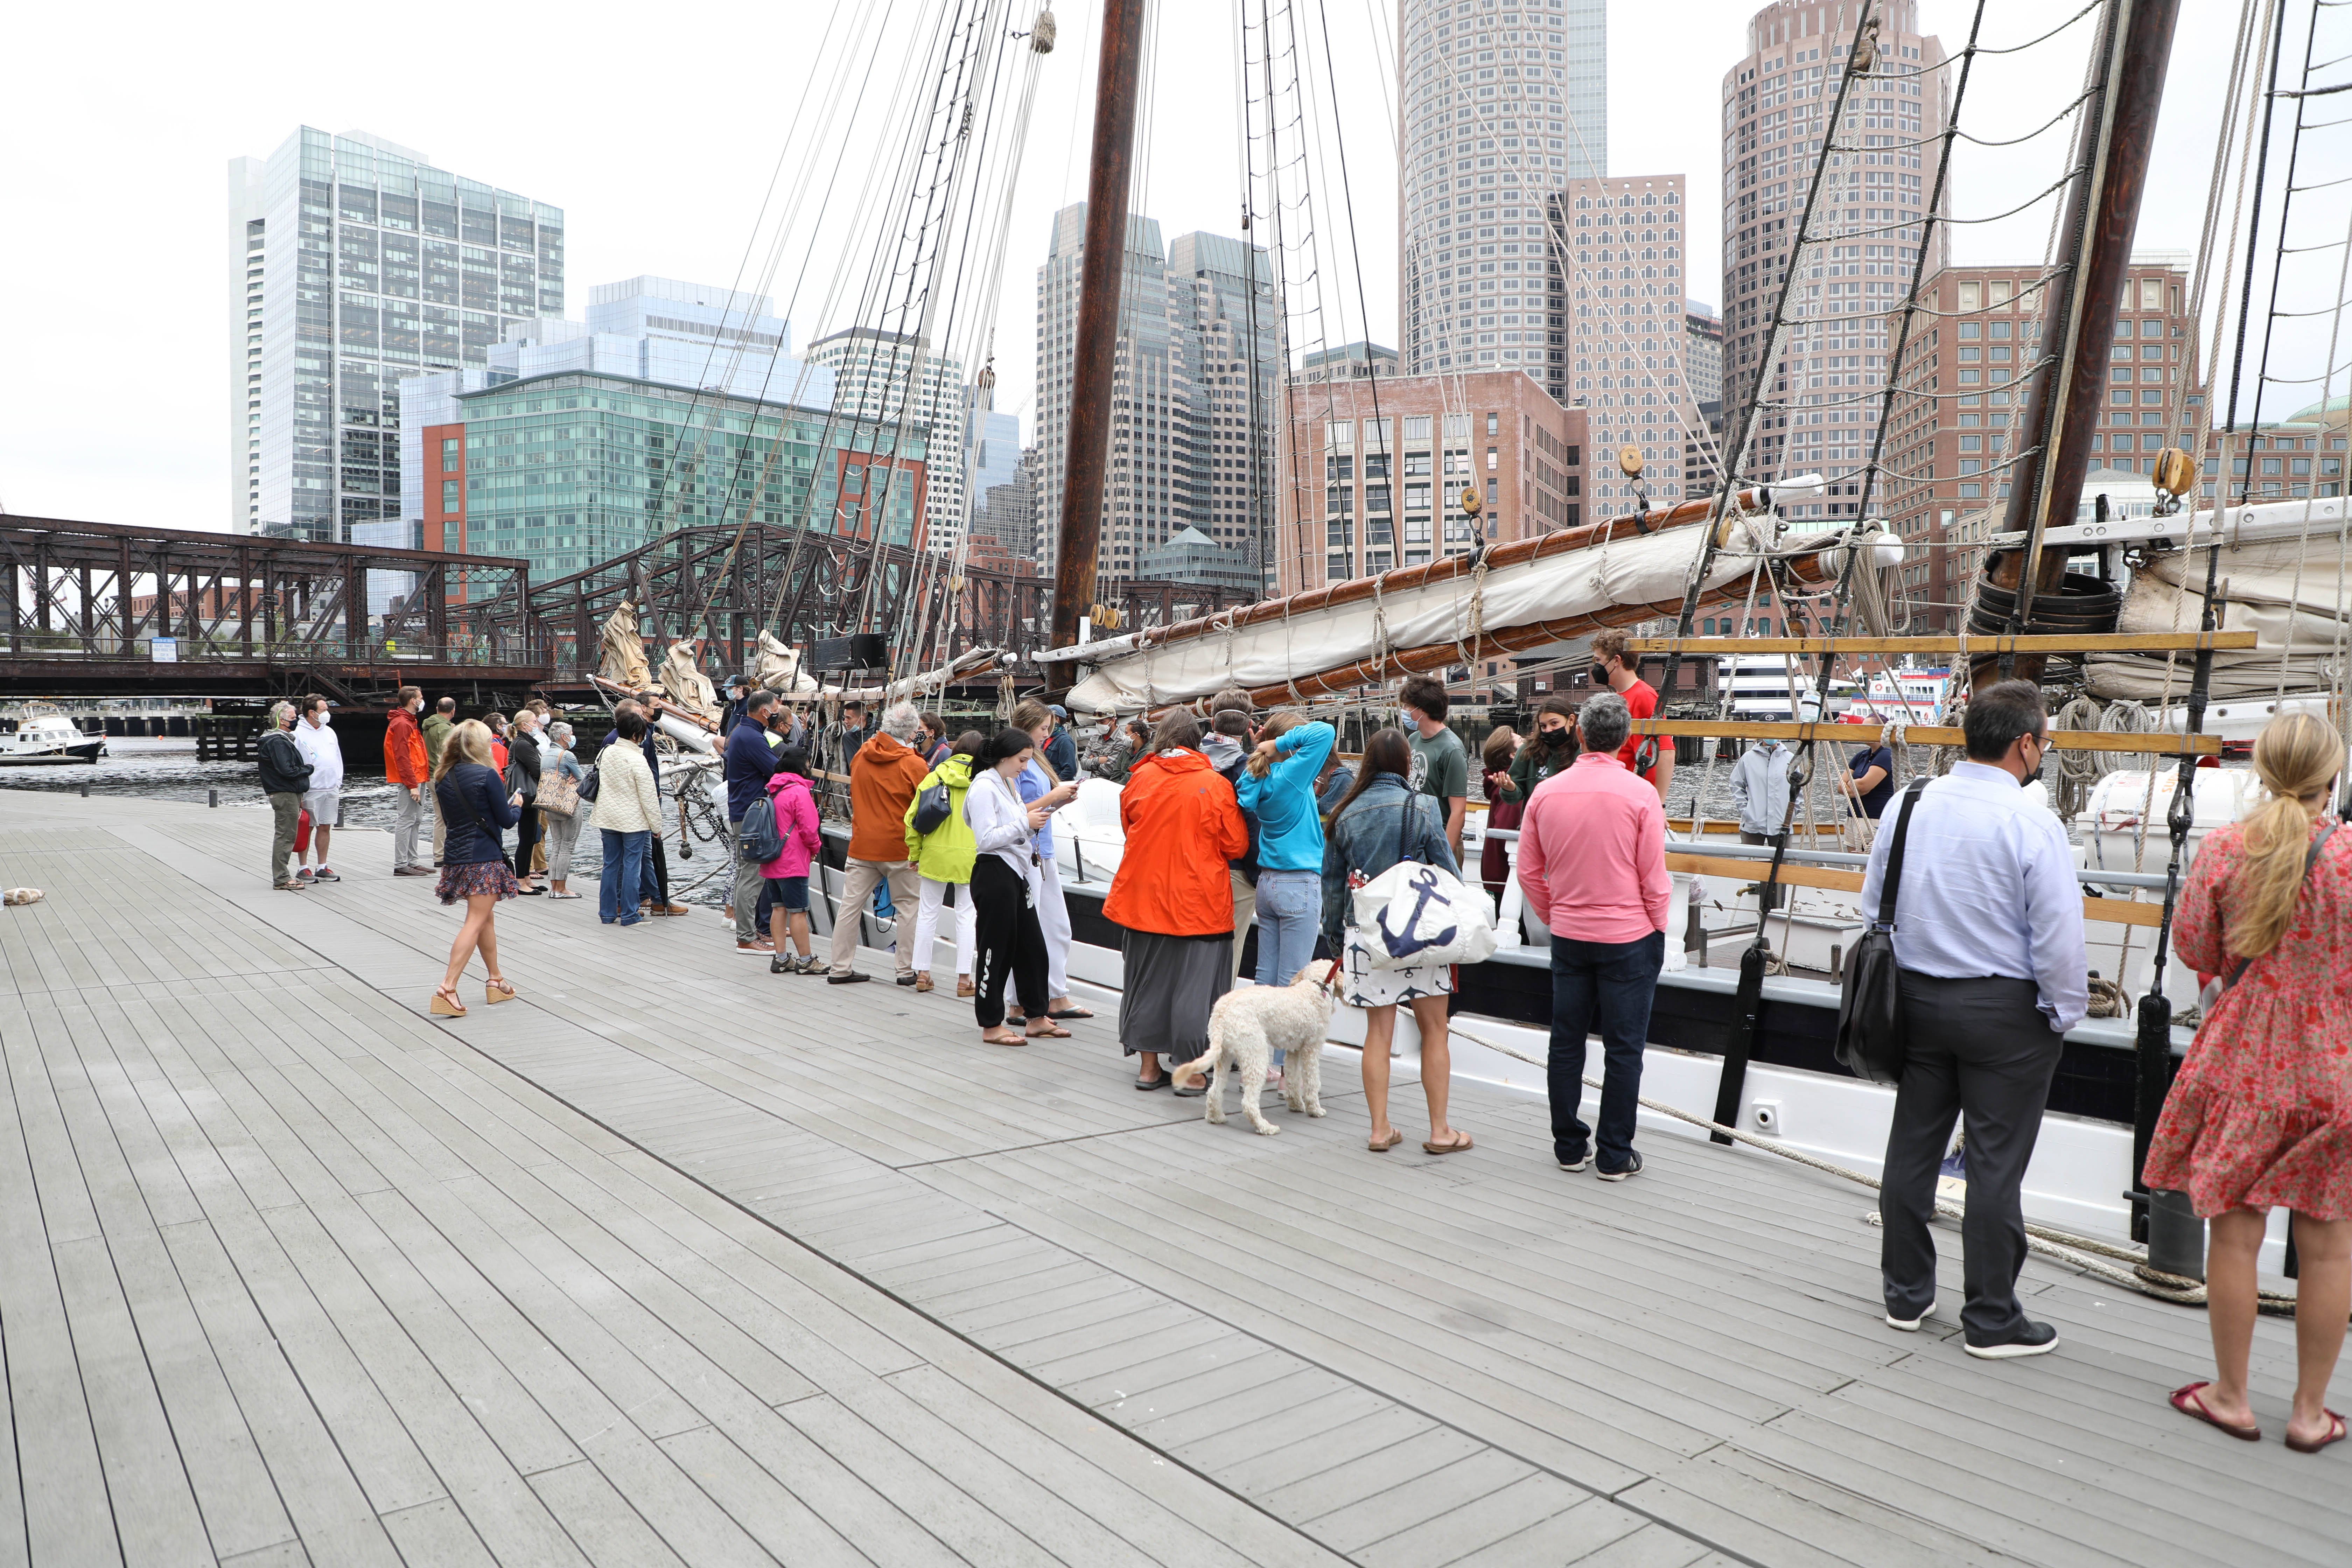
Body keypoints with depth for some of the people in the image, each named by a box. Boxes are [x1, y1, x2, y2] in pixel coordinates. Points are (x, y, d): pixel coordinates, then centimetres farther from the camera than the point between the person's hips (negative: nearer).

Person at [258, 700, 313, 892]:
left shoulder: (283, 739, 20)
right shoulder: (278, 742, -14)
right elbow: (287, 770, -23)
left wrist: (299, 797, 18)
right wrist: (308, 769, -6)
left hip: (289, 794, 11)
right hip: (285, 795, -11)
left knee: (285, 836, 14)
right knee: (285, 836, -8)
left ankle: (282, 877, 21)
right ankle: (281, 879, -5)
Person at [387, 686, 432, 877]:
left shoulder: (409, 722, 20)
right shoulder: (401, 724, -13)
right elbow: (402, 757, -19)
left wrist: (425, 776, 17)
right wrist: (412, 785, -22)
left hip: (417, 780, 11)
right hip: (409, 782, -11)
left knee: (416, 822, 13)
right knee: (406, 821, -8)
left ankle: (412, 862, 18)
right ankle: (401, 865, -6)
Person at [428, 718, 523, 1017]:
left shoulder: (443, 778, 8)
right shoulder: (487, 776, -13)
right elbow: (506, 820, -9)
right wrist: (517, 805, 13)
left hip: (457, 857, 8)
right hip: (484, 858, -7)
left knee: (486, 917, 19)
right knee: (476, 922, -6)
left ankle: (496, 981, 27)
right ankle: (448, 988, -13)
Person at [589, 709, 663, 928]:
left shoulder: (606, 752, 2)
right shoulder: (637, 760, -17)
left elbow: (601, 784, 14)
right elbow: (648, 797, -14)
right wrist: (657, 825, -7)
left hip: (607, 818, 6)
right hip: (633, 820, -6)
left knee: (611, 864, 12)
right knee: (631, 866, 1)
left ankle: (607, 913, 17)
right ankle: (629, 915, 4)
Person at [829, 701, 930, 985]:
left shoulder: (861, 755, 4)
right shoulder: (914, 764, -12)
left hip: (862, 843, 4)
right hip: (900, 846, -4)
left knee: (851, 904, 7)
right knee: (910, 905, 7)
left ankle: (840, 969, 10)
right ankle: (908, 969, 9)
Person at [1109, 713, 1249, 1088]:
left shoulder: (1140, 778, -2)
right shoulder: (1215, 785, -9)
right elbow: (1237, 846, -3)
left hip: (1144, 898, 3)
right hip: (1199, 902, -3)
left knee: (1147, 978, 14)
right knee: (1194, 984, 4)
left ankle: (1148, 1066, 22)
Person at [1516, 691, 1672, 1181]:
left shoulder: (1546, 792, -3)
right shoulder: (1641, 795, -13)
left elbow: (1529, 872, 4)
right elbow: (1655, 878, -9)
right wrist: (1657, 929, 6)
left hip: (1568, 935, 3)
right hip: (1629, 938, -3)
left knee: (1566, 1043, 12)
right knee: (1623, 1048, 5)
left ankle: (1570, 1146, 22)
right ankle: (1615, 1155, 11)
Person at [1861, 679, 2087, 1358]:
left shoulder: (1909, 806, 0)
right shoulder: (2033, 824, -16)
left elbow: (1872, 904, 9)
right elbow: (2059, 939, -15)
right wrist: (2065, 1014, -1)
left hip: (1914, 997, 5)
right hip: (2005, 1009, -5)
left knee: (1912, 1146, 14)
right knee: (1995, 1164, 4)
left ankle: (1906, 1293, 27)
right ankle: (1991, 1320, 15)